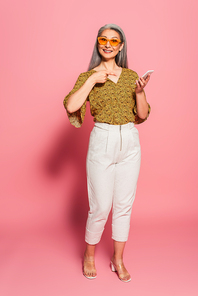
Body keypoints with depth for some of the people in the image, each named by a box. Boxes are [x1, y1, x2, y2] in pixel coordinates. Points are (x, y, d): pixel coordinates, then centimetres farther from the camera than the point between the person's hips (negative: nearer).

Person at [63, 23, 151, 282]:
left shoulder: (131, 76, 9)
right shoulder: (88, 77, 1)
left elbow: (142, 116, 7)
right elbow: (71, 106, -17)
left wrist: (140, 91, -9)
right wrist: (92, 79, -15)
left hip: (130, 144, 3)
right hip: (102, 143, -3)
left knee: (124, 205, 9)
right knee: (101, 207, 1)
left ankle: (118, 260, 27)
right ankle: (89, 256, 27)